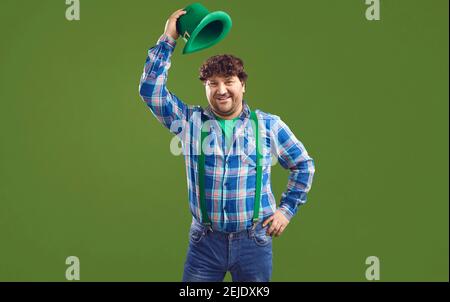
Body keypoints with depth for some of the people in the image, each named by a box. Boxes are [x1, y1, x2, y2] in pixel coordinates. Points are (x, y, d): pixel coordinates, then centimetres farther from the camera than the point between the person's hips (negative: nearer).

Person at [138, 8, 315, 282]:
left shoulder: (269, 125, 2)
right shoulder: (190, 121, 2)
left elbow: (304, 165, 13)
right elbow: (150, 90, -6)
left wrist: (287, 209, 5)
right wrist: (168, 40, -8)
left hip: (254, 240, 0)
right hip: (205, 240, 0)